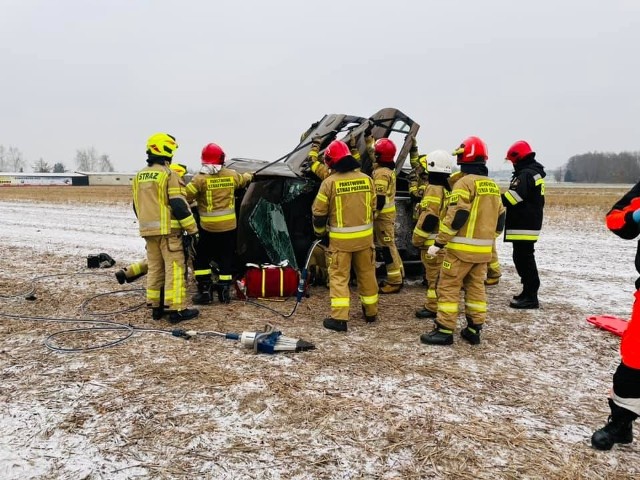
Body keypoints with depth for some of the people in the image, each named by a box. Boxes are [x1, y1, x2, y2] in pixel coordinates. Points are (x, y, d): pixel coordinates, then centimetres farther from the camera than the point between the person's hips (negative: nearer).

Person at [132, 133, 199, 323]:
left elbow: (136, 205, 19)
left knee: (154, 268, 14)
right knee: (174, 268, -4)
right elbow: (179, 206, -17)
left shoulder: (139, 176, 13)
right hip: (168, 230, -7)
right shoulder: (169, 175, -12)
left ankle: (156, 307, 19)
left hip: (148, 231, 8)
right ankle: (177, 310, -4)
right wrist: (193, 229, -11)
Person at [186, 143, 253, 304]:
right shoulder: (232, 175, 2)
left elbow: (185, 196, -15)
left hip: (208, 227, -3)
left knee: (201, 257, 11)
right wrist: (250, 175, 47)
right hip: (229, 225, 4)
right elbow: (244, 180, 24)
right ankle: (224, 290, 16)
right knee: (226, 258, 14)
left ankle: (205, 290, 7)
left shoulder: (200, 178, -12)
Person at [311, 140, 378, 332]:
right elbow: (373, 207, 10)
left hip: (341, 238, -4)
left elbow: (319, 211, -5)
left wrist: (320, 231, 13)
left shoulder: (330, 182, -11)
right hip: (365, 236, 4)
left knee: (339, 276, 4)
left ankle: (339, 318, -1)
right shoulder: (367, 179, 1)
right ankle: (371, 312, 30)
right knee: (367, 274, 16)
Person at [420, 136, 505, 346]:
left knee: (448, 287, 0)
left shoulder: (465, 182, -13)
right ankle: (474, 330, 19)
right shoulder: (492, 186, 12)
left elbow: (456, 216, -20)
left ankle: (444, 331, 2)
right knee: (476, 288, 14)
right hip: (483, 249, 8)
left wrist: (439, 242, -16)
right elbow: (500, 218, 16)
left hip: (462, 247, -8)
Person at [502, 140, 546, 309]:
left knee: (523, 259, -8)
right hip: (529, 223, 11)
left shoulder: (526, 174, -17)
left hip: (523, 225, -11)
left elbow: (513, 196, -26)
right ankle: (529, 292, 27)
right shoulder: (535, 172, 18)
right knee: (525, 258, 18)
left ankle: (530, 297, -4)